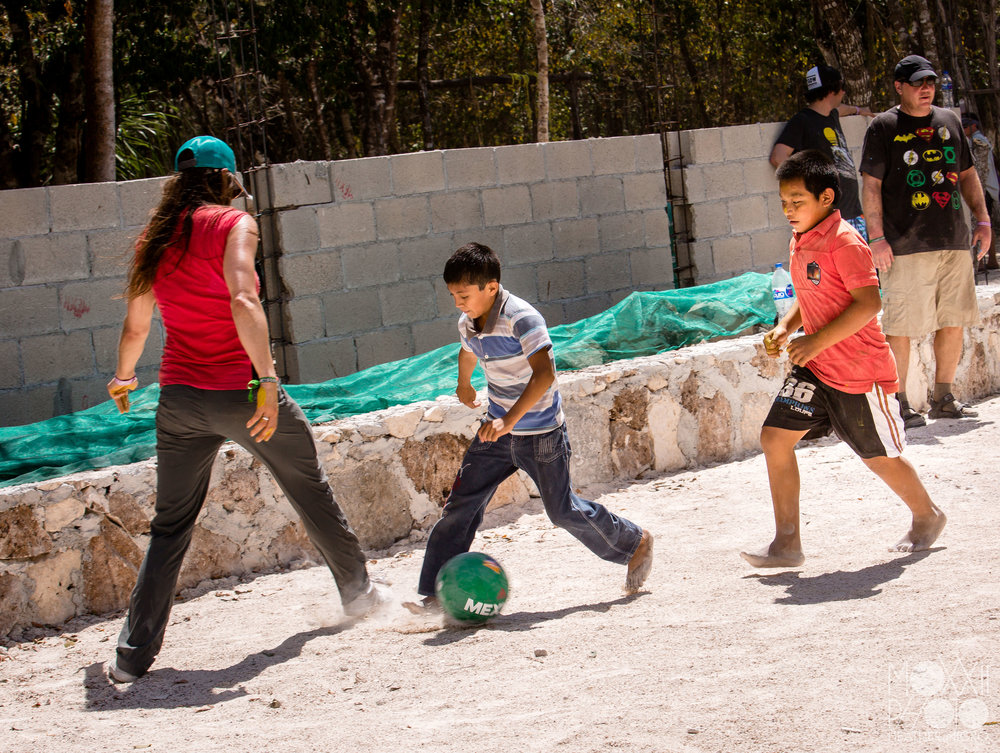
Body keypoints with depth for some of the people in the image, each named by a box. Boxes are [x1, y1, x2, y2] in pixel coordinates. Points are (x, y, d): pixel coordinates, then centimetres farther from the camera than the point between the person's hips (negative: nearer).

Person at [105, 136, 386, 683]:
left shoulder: (154, 239, 7)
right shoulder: (232, 225, -8)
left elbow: (134, 327, 14)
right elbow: (243, 303, -23)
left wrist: (122, 378, 32)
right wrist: (267, 378, -26)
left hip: (180, 398, 4)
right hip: (241, 392, -4)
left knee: (169, 526, 11)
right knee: (310, 490, 19)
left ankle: (133, 655, 3)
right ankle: (357, 591, 35)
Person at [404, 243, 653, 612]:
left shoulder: (521, 319, -26)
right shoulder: (468, 324, -1)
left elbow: (544, 373, -36)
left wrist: (509, 419, -43)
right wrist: (464, 385, 44)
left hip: (540, 433, -7)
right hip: (497, 430, 7)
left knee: (562, 510, 3)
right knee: (460, 504, -3)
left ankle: (635, 544, 26)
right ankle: (436, 593, -1)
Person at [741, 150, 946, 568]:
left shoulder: (844, 242, -19)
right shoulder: (800, 243, 9)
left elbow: (868, 303, -26)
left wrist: (817, 342, -27)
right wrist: (785, 328, 4)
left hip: (860, 373, -8)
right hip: (815, 369, 8)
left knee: (878, 456, 7)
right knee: (775, 436, -6)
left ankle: (927, 518, 35)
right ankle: (787, 544, -2)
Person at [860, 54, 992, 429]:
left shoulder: (949, 121, 15)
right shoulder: (883, 127, 0)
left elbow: (967, 174, 21)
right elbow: (871, 185, -4)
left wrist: (982, 220, 13)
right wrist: (876, 236, -12)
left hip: (955, 242, 5)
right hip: (906, 245, -5)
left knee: (953, 323, 7)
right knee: (900, 327, -6)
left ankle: (943, 399, 18)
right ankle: (898, 404, 2)